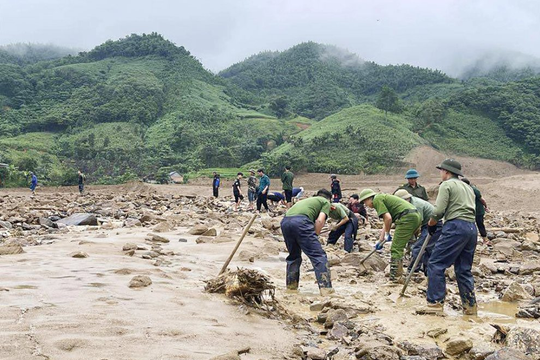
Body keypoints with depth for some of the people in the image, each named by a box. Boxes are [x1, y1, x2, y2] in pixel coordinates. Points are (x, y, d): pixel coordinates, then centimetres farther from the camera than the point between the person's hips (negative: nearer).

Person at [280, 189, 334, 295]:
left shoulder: (308, 200, 41)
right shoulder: (326, 202, 22)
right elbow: (320, 220, 4)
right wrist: (315, 238, 13)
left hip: (285, 221, 7)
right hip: (301, 221, -7)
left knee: (294, 256, 24)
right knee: (318, 255, -3)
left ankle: (291, 286, 29)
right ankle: (325, 288, -11)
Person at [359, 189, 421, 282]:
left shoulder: (377, 200, -2)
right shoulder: (383, 198, 28)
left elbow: (388, 218, -12)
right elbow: (386, 222, 35)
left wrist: (387, 234, 5)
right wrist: (380, 241, 38)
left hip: (407, 217, -10)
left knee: (396, 249, -6)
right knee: (399, 248, 18)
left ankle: (395, 278, -7)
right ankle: (398, 275, 22)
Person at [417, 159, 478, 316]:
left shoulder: (447, 185, 0)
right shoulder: (467, 187, 25)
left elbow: (439, 211, -11)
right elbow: (470, 209, 20)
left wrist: (431, 223, 7)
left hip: (455, 227, -9)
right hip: (472, 228, 9)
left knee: (436, 264, -6)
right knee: (464, 269, 14)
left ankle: (435, 303, -10)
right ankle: (470, 305, 15)